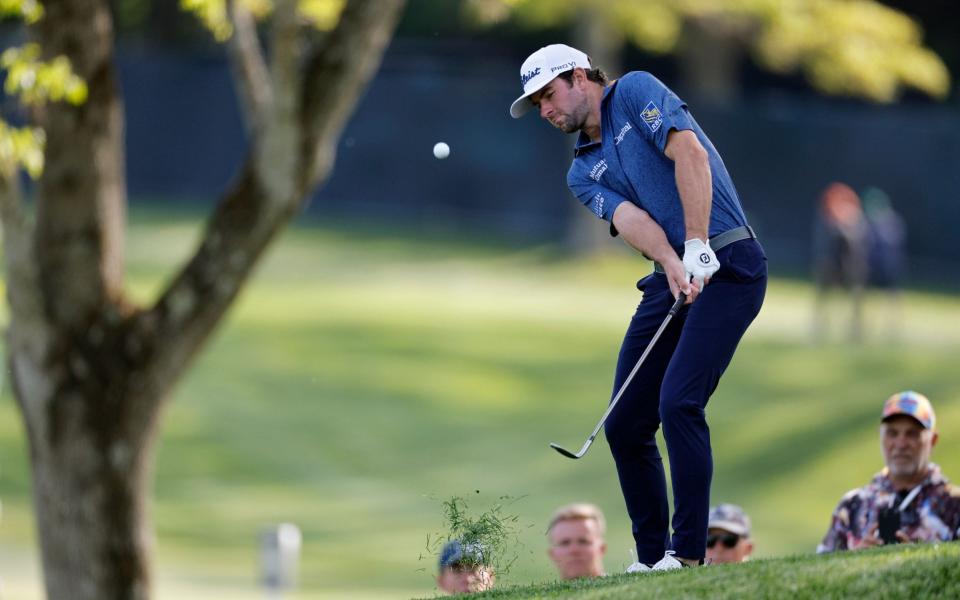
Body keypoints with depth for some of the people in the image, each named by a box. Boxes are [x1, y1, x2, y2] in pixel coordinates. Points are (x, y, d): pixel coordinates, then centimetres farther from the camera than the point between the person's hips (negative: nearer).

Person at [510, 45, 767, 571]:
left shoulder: (636, 93, 2)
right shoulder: (583, 172, 18)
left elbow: (689, 154, -14)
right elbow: (629, 219, -3)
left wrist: (696, 248, -22)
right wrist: (672, 266, -22)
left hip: (725, 266, -8)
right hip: (670, 281, 8)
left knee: (678, 401, -20)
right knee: (624, 425, 3)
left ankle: (688, 554, -17)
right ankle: (651, 558, 12)